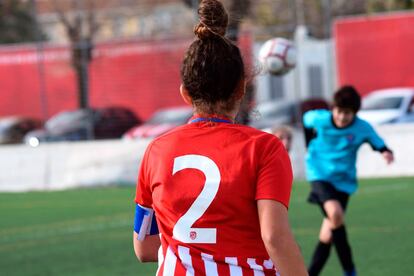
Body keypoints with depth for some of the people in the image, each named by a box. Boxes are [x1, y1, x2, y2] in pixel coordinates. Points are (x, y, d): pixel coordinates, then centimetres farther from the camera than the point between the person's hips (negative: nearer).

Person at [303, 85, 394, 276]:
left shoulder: (362, 129, -11)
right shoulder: (319, 118, -10)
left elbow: (380, 146, -5)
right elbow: (306, 119, 12)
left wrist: (386, 153, -28)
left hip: (343, 181, 2)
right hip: (320, 174, -2)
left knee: (329, 233, 3)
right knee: (335, 213, -30)